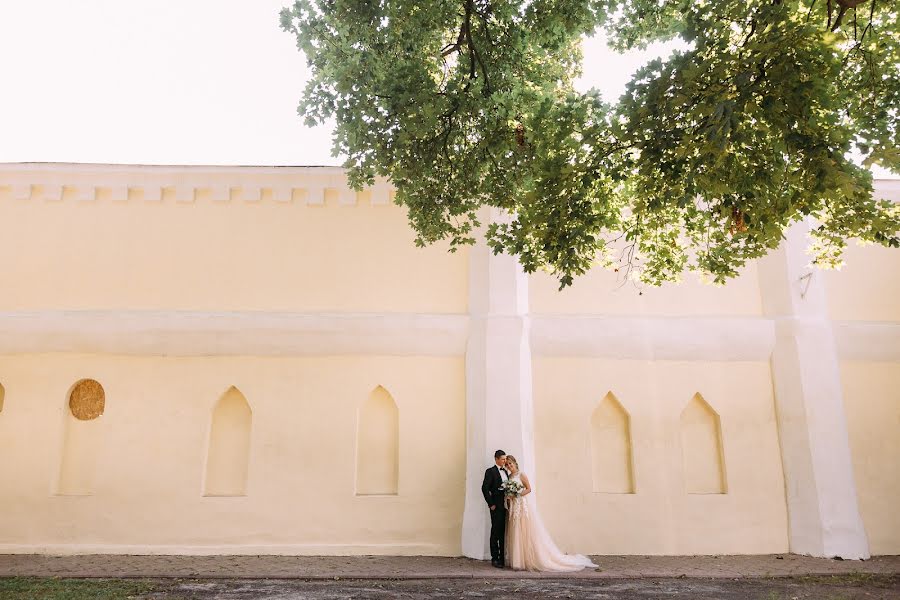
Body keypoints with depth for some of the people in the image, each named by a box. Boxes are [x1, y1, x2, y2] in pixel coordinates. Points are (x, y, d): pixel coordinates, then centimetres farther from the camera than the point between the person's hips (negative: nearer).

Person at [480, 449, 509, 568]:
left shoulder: (505, 472, 15)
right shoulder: (490, 472, -7)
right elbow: (485, 488, -14)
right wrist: (491, 504, -14)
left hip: (506, 505, 7)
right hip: (497, 507, -7)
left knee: (504, 532, 11)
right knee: (496, 532, -1)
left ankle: (503, 557, 18)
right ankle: (495, 558, 5)